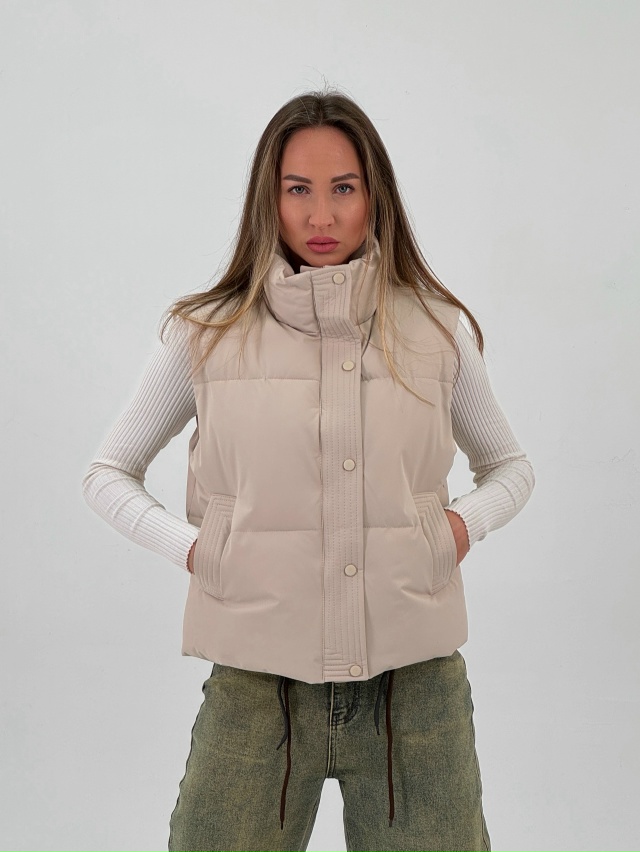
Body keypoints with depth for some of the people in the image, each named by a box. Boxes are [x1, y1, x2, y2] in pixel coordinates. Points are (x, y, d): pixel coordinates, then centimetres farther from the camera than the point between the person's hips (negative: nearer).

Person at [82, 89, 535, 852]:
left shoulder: (439, 329, 3)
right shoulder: (206, 335, 0)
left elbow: (510, 467, 18)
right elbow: (106, 474, 10)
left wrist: (468, 521, -3)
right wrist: (190, 547, -6)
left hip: (415, 680, 1)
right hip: (256, 682, 0)